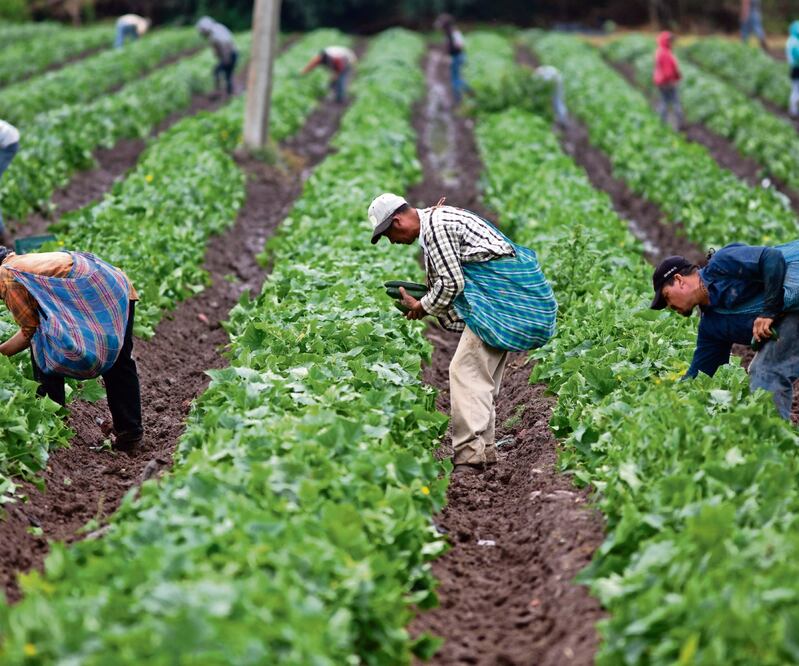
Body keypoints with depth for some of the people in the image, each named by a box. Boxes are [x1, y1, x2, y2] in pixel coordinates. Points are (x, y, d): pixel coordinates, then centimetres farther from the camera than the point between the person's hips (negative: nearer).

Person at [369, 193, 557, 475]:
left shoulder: (434, 227, -14)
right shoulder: (437, 218, 20)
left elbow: (451, 283, -14)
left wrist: (423, 307, 1)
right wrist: (425, 299, 16)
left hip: (498, 292, -11)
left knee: (465, 370, -14)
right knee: (483, 374, 14)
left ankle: (469, 455, -20)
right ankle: (484, 449, 18)